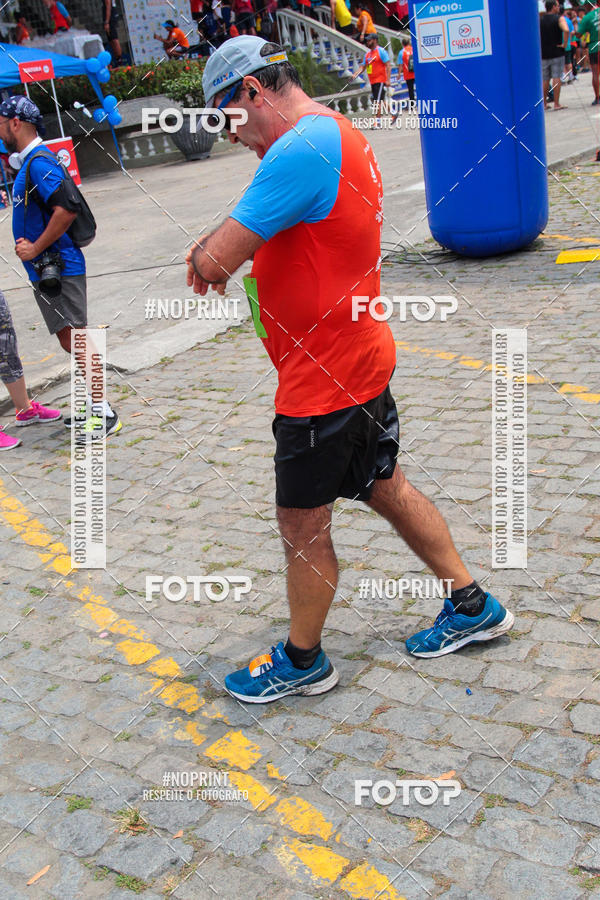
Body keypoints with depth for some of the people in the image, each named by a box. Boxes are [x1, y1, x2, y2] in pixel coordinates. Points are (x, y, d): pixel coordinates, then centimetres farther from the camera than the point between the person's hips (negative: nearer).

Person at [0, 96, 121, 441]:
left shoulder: (39, 163, -15)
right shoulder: (29, 163, 18)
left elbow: (66, 210, -27)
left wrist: (35, 249, -19)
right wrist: (28, 244, 9)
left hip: (58, 267, -11)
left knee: (74, 337, -11)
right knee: (70, 338, 14)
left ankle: (104, 413, -8)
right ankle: (95, 405, 22)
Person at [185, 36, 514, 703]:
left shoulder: (301, 150, -24)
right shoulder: (337, 135, 10)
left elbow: (216, 260, -25)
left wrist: (203, 256, -2)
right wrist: (220, 246, 3)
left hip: (322, 381, -10)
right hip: (361, 358, 10)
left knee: (302, 525, 6)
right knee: (385, 487, 22)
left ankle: (302, 661, 26)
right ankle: (472, 607, 35)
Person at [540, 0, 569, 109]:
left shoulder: (539, 20, 7)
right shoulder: (559, 18, -7)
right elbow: (566, 30, -24)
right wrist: (564, 44, -13)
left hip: (543, 54, 4)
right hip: (557, 53, -4)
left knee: (545, 80, 10)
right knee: (556, 78, -3)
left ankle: (544, 103, 14)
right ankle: (556, 104, -6)